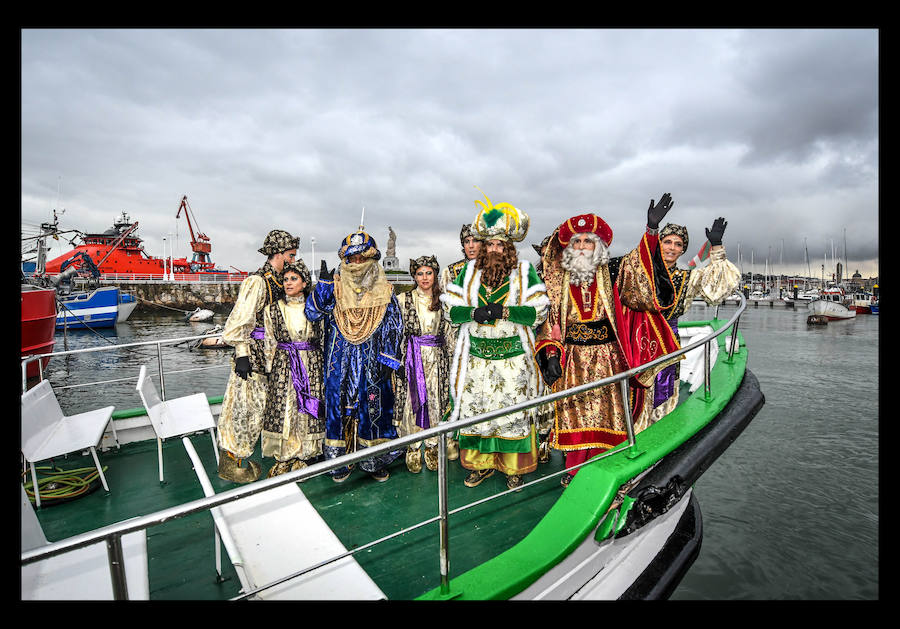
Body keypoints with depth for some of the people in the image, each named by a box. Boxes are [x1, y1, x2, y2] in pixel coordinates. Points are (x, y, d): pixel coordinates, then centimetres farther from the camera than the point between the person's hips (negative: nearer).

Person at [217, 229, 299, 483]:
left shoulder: (278, 281, 11)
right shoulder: (256, 281, -15)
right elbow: (240, 320, -18)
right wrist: (241, 354, -20)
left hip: (269, 355, 9)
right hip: (253, 353, -9)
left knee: (258, 405, 16)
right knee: (246, 406, -2)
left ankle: (238, 457, 32)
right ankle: (231, 462, 13)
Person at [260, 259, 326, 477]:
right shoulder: (274, 309, 4)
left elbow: (323, 340, 8)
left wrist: (321, 367, 6)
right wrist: (271, 369, 1)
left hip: (312, 367, 0)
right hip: (283, 367, 0)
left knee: (308, 411, 3)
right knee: (282, 409, 1)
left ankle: (304, 456, 19)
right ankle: (284, 458, 17)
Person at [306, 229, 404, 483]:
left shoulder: (384, 291, 3)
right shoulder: (335, 286, 3)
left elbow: (394, 327, 2)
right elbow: (313, 313, -6)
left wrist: (387, 360, -6)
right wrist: (323, 283, -15)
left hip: (372, 362, 0)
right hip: (340, 361, 0)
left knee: (374, 406, 4)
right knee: (339, 405, 4)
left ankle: (375, 461, 21)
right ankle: (339, 461, 21)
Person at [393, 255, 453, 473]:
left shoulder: (442, 300, 7)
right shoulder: (404, 299, 1)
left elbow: (449, 332, 11)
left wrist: (448, 360, 8)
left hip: (436, 358, 2)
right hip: (411, 357, -2)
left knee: (435, 400, 6)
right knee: (411, 400, 2)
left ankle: (432, 446, 22)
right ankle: (413, 449, 18)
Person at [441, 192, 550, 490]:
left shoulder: (524, 271, 2)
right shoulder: (469, 270, 9)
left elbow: (539, 310, -5)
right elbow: (450, 307, 6)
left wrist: (504, 312, -18)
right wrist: (473, 313, -14)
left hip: (513, 356, -2)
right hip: (476, 354, 2)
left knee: (513, 409, 2)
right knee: (475, 406, 6)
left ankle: (514, 467, 22)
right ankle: (481, 463, 26)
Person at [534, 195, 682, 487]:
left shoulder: (612, 273, 1)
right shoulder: (560, 281, 4)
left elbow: (639, 266, -16)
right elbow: (550, 319, 5)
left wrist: (652, 230, -29)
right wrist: (551, 353, -4)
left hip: (606, 356, -1)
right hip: (573, 358, 1)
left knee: (606, 411, 5)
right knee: (574, 411, 7)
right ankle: (575, 468, 24)